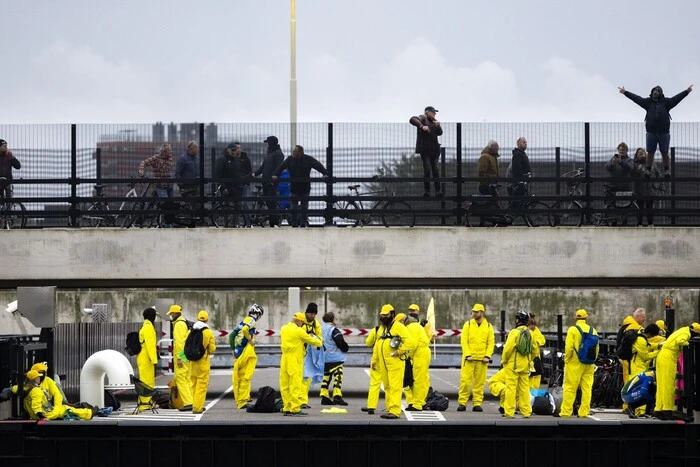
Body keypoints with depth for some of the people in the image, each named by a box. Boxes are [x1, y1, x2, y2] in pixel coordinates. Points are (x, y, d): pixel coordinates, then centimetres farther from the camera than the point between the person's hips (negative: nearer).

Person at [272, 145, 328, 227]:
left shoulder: (308, 159, -4)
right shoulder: (290, 159, -1)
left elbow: (318, 166, -11)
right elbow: (281, 167, -9)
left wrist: (325, 173, -26)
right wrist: (275, 174, -26)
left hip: (305, 188, -1)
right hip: (294, 188, 1)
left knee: (304, 207, 6)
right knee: (294, 208, 2)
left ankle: (303, 223, 14)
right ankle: (294, 224, 8)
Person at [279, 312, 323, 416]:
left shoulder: (283, 329, 10)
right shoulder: (299, 331, -10)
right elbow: (313, 341, -4)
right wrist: (318, 341, 21)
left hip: (284, 359, 7)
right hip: (295, 361, -7)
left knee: (285, 385, 8)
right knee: (296, 385, -5)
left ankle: (287, 408, 11)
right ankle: (295, 409, -6)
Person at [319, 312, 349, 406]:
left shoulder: (321, 329, 10)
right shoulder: (333, 330, -14)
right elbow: (341, 342, -16)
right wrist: (346, 348, 4)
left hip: (324, 358, 8)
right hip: (335, 358, -8)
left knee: (326, 377, 13)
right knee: (338, 377, -8)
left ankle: (324, 396, 13)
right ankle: (337, 396, -16)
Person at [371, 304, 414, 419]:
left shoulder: (398, 327, -6)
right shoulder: (381, 328, 19)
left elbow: (410, 342, -14)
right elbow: (377, 345, 23)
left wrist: (399, 351, -15)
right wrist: (374, 360, 18)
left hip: (395, 362, -8)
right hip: (383, 363, 8)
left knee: (395, 387, -11)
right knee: (387, 387, 11)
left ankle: (395, 411, -14)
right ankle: (390, 409, 17)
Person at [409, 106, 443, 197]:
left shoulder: (433, 121, 20)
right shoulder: (423, 118, -1)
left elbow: (439, 133, 14)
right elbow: (412, 120, -20)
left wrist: (438, 125, -5)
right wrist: (422, 126, -30)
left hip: (434, 149, 6)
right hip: (425, 149, -6)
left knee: (435, 169, 2)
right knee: (427, 169, -12)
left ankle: (438, 191, 1)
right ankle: (426, 191, -7)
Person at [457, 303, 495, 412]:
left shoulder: (488, 326, 8)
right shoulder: (468, 324, 5)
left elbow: (491, 343, 6)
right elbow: (463, 341, 0)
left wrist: (487, 356, -7)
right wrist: (467, 355, -11)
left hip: (482, 359, 1)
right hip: (469, 358, -1)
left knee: (480, 382, 3)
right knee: (465, 380, -5)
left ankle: (477, 404, 7)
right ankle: (462, 403, 0)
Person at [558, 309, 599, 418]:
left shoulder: (572, 330, -7)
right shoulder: (593, 330, 6)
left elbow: (569, 348, -11)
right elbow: (597, 348, 7)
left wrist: (566, 360, 1)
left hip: (575, 364, -4)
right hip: (589, 365, 4)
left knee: (570, 388, 0)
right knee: (587, 388, 7)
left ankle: (566, 412, 0)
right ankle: (584, 412, 8)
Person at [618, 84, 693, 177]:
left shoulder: (666, 102, 6)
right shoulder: (648, 102, 7)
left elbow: (677, 98, -1)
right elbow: (636, 98, 6)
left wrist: (687, 91, -11)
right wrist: (625, 92, 1)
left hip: (664, 132, 0)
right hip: (651, 133, 1)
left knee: (664, 152, 4)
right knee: (650, 152, 3)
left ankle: (667, 170, 14)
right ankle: (648, 170, 10)